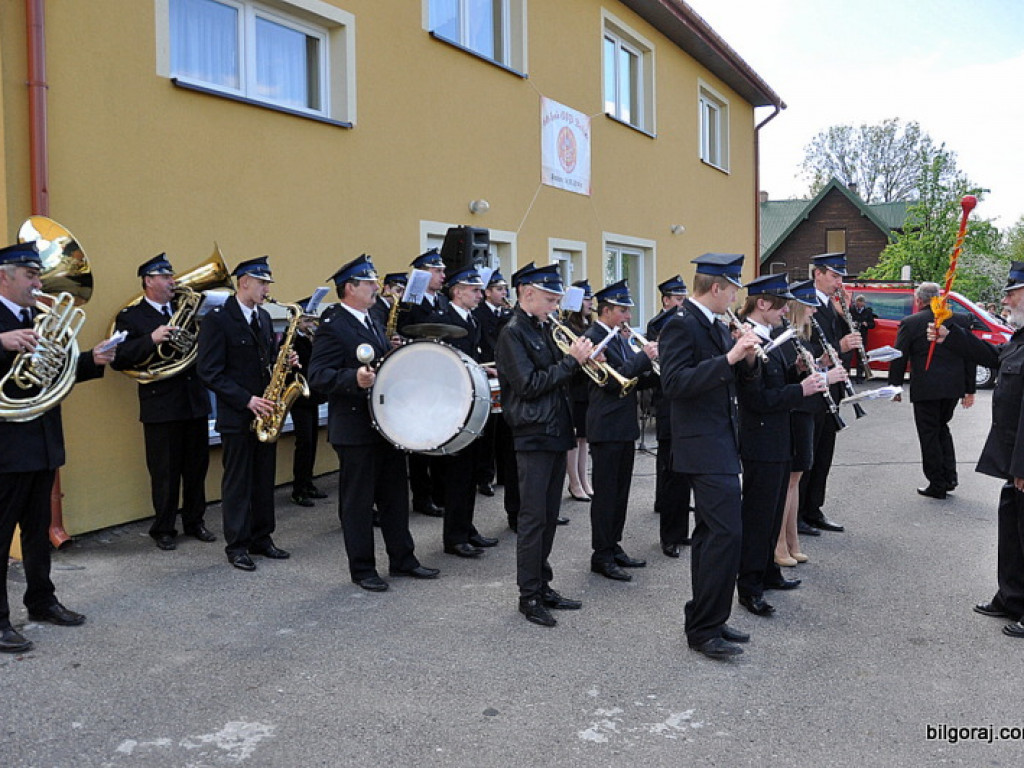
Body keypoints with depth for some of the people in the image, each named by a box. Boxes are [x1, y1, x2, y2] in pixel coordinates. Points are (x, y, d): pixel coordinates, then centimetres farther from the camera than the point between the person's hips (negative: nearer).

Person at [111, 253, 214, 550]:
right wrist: (151, 340, -23)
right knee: (165, 472, 3)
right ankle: (163, 529, 16)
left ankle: (195, 521, 26)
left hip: (195, 401, 5)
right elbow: (118, 359, -13)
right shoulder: (130, 317, -3)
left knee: (197, 466, 12)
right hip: (161, 406, -5)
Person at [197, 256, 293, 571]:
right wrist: (247, 400, -20)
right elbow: (209, 372, -15)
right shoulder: (217, 319, -11)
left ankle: (261, 538, 22)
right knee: (237, 483, 2)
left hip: (265, 412, 7)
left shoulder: (263, 317, 11)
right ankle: (237, 546, 12)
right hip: (236, 416, -7)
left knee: (264, 480, 11)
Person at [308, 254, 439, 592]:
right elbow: (318, 375, -20)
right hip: (356, 429, -8)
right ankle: (362, 568, 15)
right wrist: (354, 378, -34)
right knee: (358, 500, 3)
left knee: (396, 495, 15)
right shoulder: (332, 327, -13)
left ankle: (402, 559, 27)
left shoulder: (372, 322, 15)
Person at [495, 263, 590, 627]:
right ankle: (529, 596, 8)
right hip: (533, 436, -8)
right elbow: (529, 385, -19)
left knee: (548, 517, 13)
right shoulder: (513, 332, -11)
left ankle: (543, 587, 23)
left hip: (555, 433, 8)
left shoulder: (543, 328, 14)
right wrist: (571, 361, -16)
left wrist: (580, 360, -1)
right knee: (533, 518, -2)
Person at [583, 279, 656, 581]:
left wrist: (650, 364, -1)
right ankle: (601, 556, 6)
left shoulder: (620, 339, 15)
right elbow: (612, 381, -22)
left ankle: (614, 547, 26)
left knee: (620, 490, 15)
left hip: (625, 426, 9)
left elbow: (632, 379, 16)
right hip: (606, 428, -9)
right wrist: (643, 357, -21)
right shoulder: (593, 338, -14)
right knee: (605, 493, -2)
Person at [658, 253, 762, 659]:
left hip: (720, 446, 10)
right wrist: (728, 358, -28)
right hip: (704, 447, -10)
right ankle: (705, 629, -2)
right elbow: (674, 383, -25)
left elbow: (731, 378, 19)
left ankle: (703, 620, 24)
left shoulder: (716, 327, 14)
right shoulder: (681, 325, -14)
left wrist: (746, 357, -2)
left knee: (710, 532, 14)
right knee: (727, 534, -12)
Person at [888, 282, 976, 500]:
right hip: (954, 388, 4)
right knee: (942, 428, 22)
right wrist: (970, 389, 13)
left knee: (930, 435, 5)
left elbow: (899, 359, -4)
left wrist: (895, 387, 6)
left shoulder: (910, 323, -7)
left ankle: (937, 485, 9)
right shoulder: (961, 321, 4)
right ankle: (949, 477, 18)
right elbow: (970, 357, 7)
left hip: (925, 389, -4)